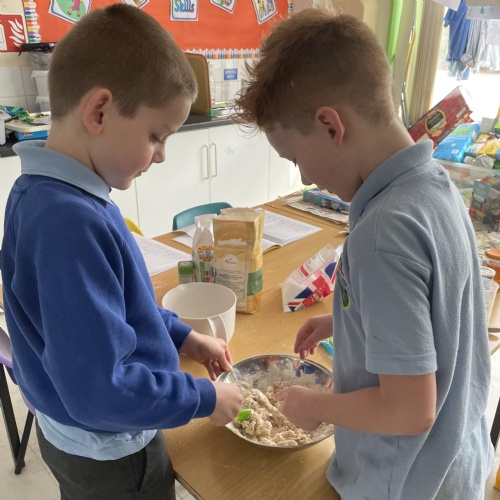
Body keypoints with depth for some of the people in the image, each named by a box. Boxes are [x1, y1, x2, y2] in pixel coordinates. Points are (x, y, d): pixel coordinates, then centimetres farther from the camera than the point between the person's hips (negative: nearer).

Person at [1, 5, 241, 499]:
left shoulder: (46, 192, -6)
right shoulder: (69, 223, -36)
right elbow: (100, 393, -33)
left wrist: (183, 337, 5)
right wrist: (206, 398, -19)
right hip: (110, 458, -7)